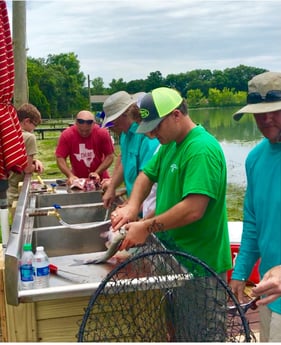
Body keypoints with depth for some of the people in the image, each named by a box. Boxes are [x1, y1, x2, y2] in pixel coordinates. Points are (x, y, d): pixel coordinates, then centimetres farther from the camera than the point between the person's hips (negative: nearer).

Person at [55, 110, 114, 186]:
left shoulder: (103, 133, -16)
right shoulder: (66, 135, -15)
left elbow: (110, 156, -11)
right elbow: (60, 158, -12)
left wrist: (97, 173, -19)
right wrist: (70, 175, -24)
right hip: (77, 179, 0)